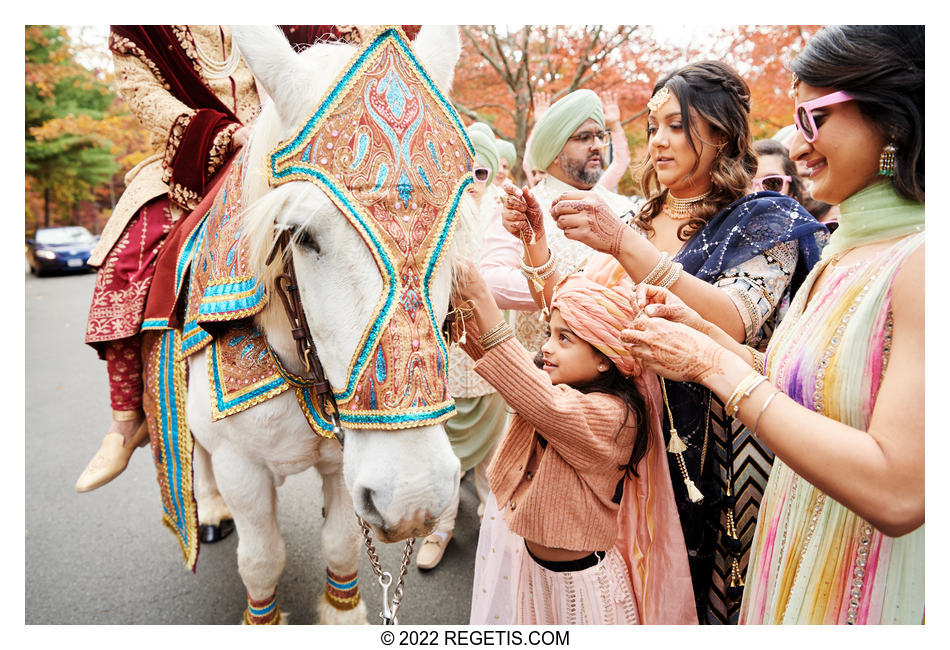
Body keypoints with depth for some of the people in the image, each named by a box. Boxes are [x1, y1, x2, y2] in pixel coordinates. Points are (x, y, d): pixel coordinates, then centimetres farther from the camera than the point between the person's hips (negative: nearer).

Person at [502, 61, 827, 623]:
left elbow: (734, 325, -26)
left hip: (711, 449, -4)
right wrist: (536, 241, -10)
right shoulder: (642, 220, 8)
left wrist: (625, 244, -33)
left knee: (692, 590, 9)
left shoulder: (764, 220, -6)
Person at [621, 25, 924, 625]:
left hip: (863, 592, -7)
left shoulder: (921, 261, -24)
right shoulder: (844, 251, 4)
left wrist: (715, 367, -24)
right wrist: (702, 333, -3)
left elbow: (896, 494, -30)